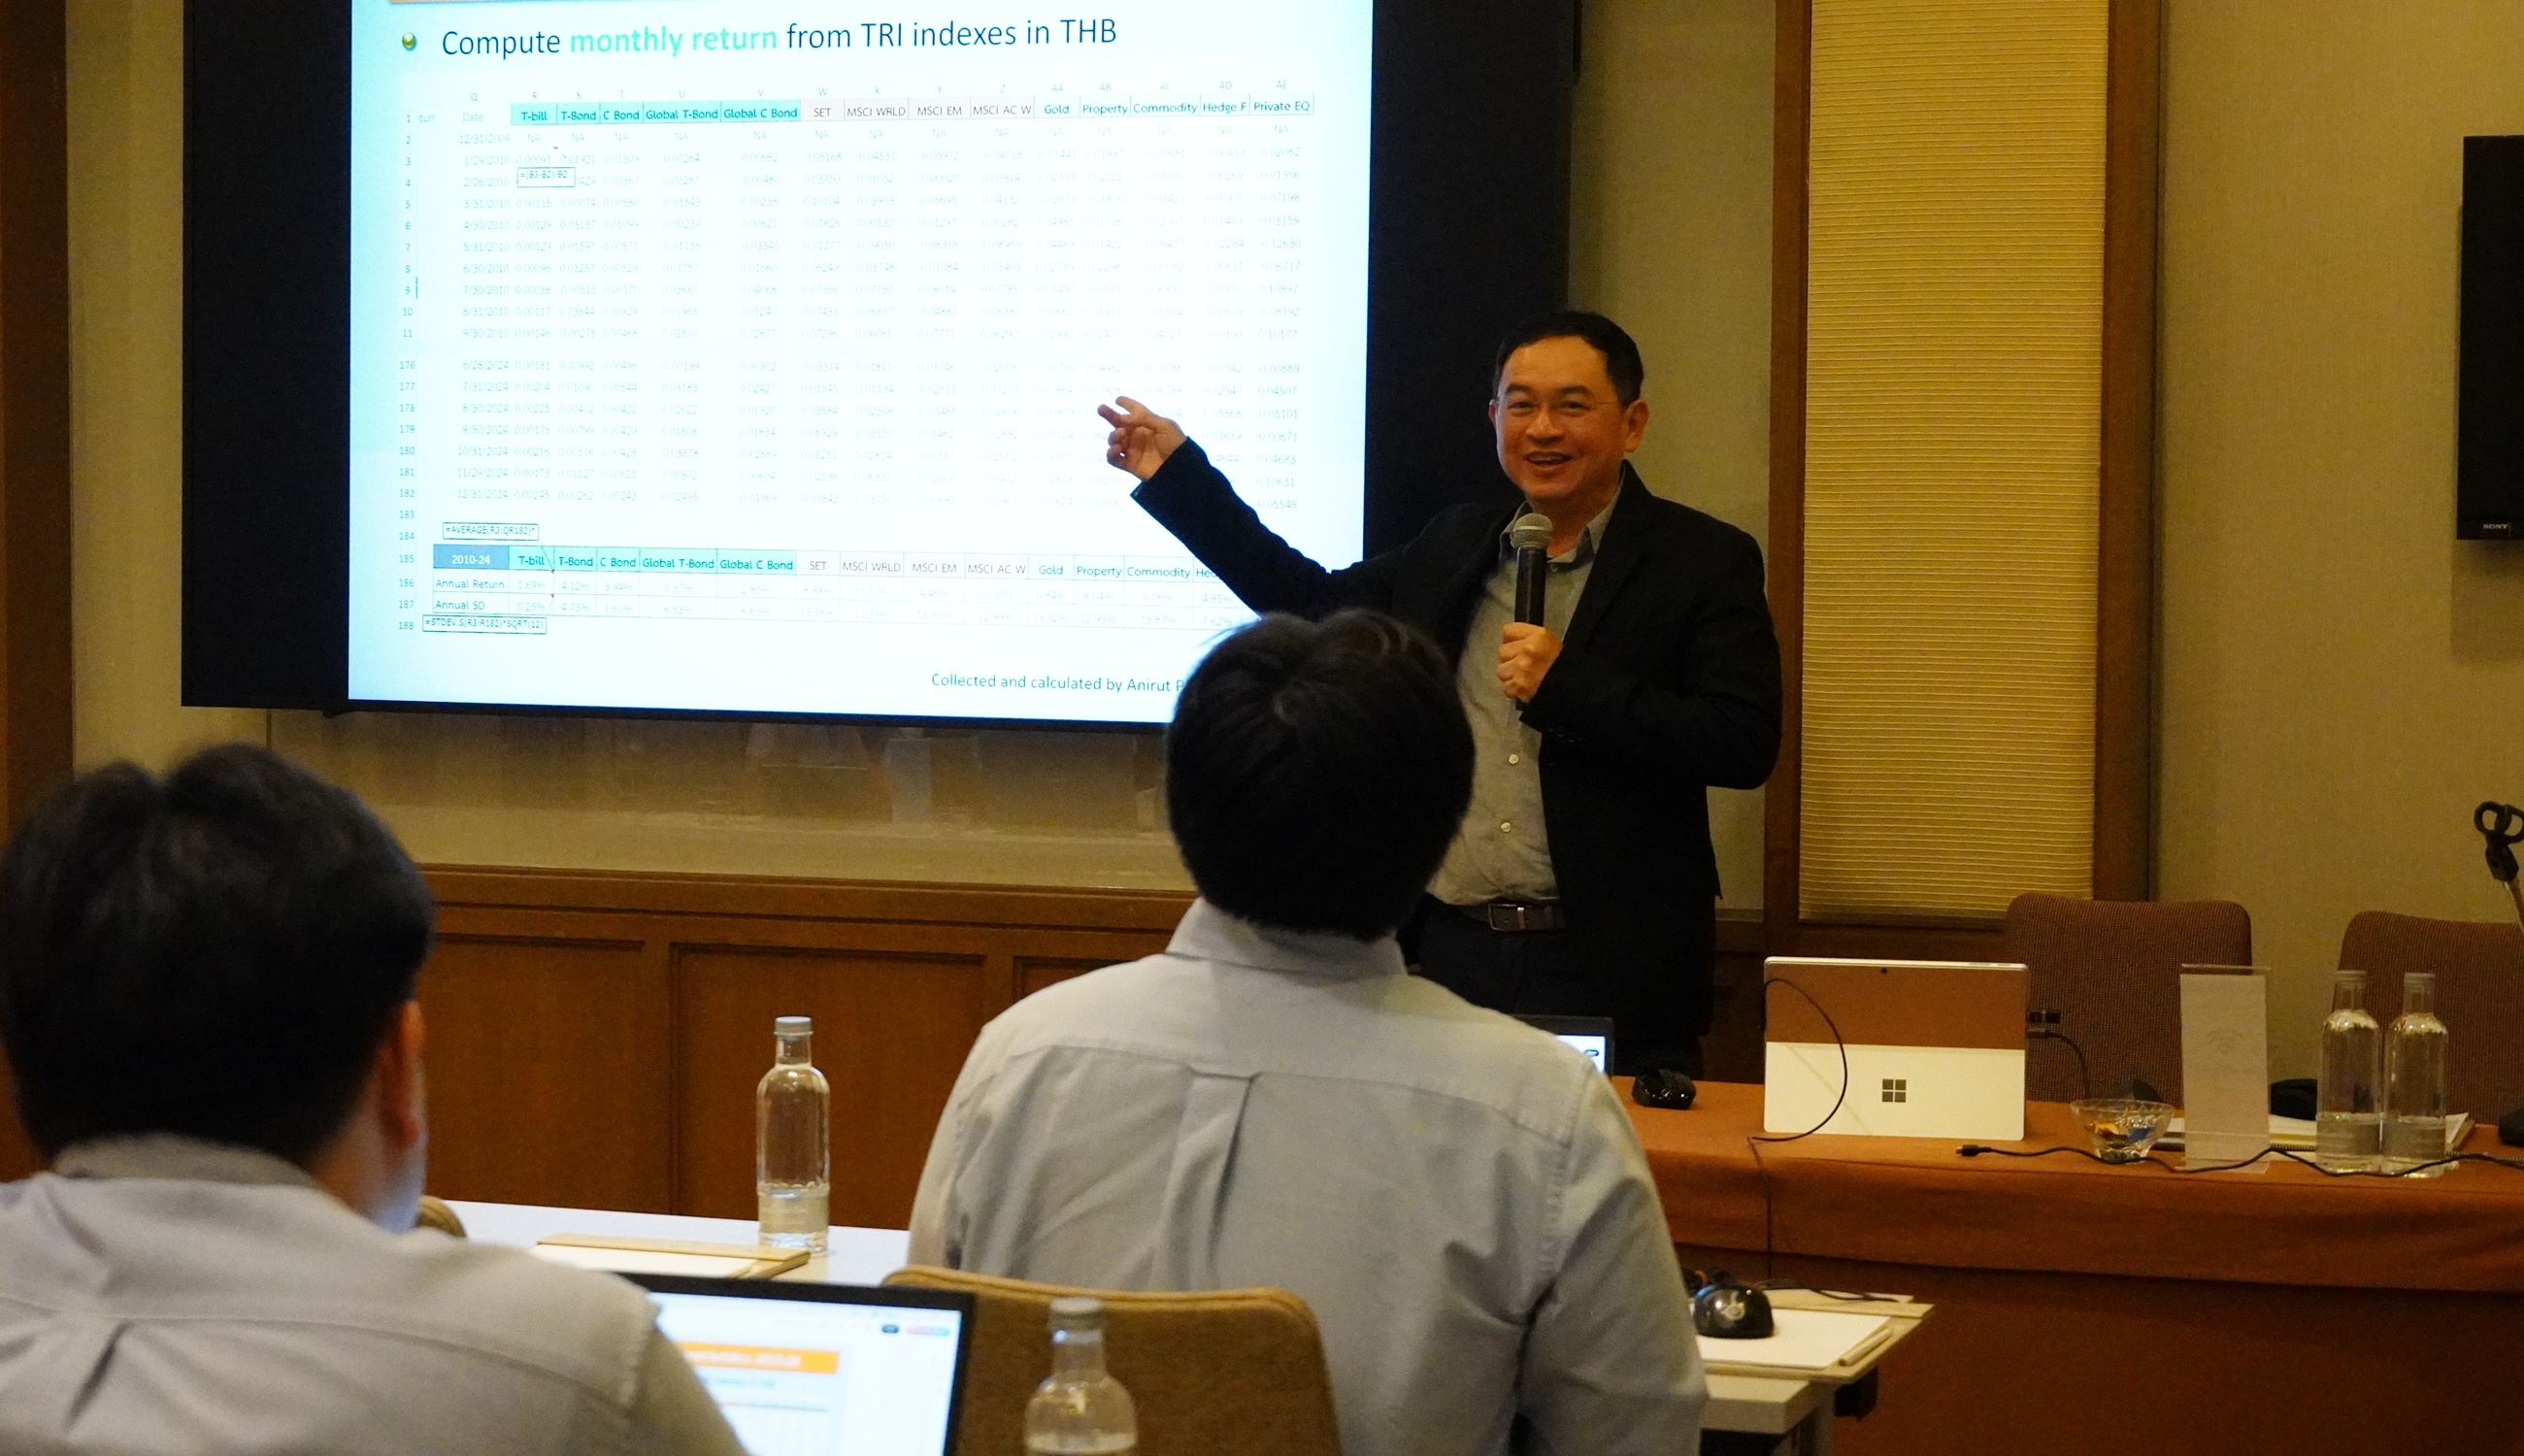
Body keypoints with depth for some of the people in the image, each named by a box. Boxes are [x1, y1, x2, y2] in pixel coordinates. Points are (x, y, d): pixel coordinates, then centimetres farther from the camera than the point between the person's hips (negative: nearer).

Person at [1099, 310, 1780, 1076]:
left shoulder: (1704, 561, -2)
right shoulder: (1456, 546, 15)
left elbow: (1746, 745, -12)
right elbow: (1314, 602, 26)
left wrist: (1566, 684, -17)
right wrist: (1175, 473, 25)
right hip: (1456, 955, 5)